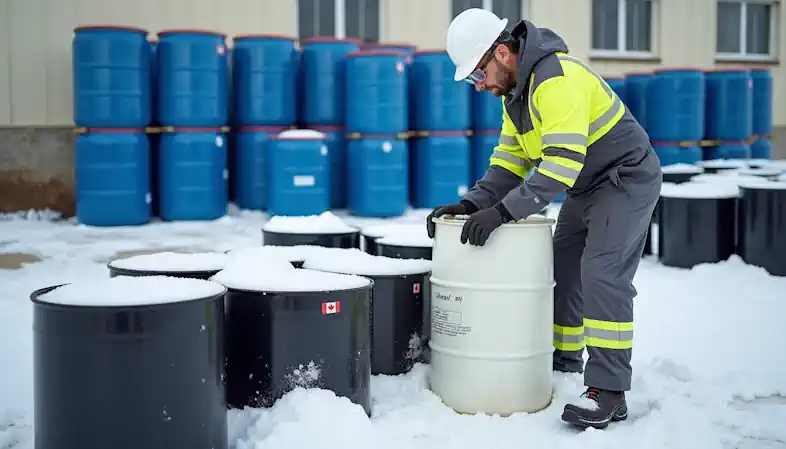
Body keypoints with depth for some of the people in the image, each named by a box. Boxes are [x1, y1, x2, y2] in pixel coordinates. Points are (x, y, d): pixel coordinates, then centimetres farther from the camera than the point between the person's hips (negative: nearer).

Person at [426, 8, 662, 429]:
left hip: (628, 179, -10)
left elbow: (561, 164, -36)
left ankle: (608, 390, -15)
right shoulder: (515, 90, 3)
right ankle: (564, 364, 24)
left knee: (602, 272, -19)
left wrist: (503, 211, -38)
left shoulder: (557, 79, -29)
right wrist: (473, 203, -10)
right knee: (562, 269, 11)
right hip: (585, 187, 10)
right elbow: (510, 159, 4)